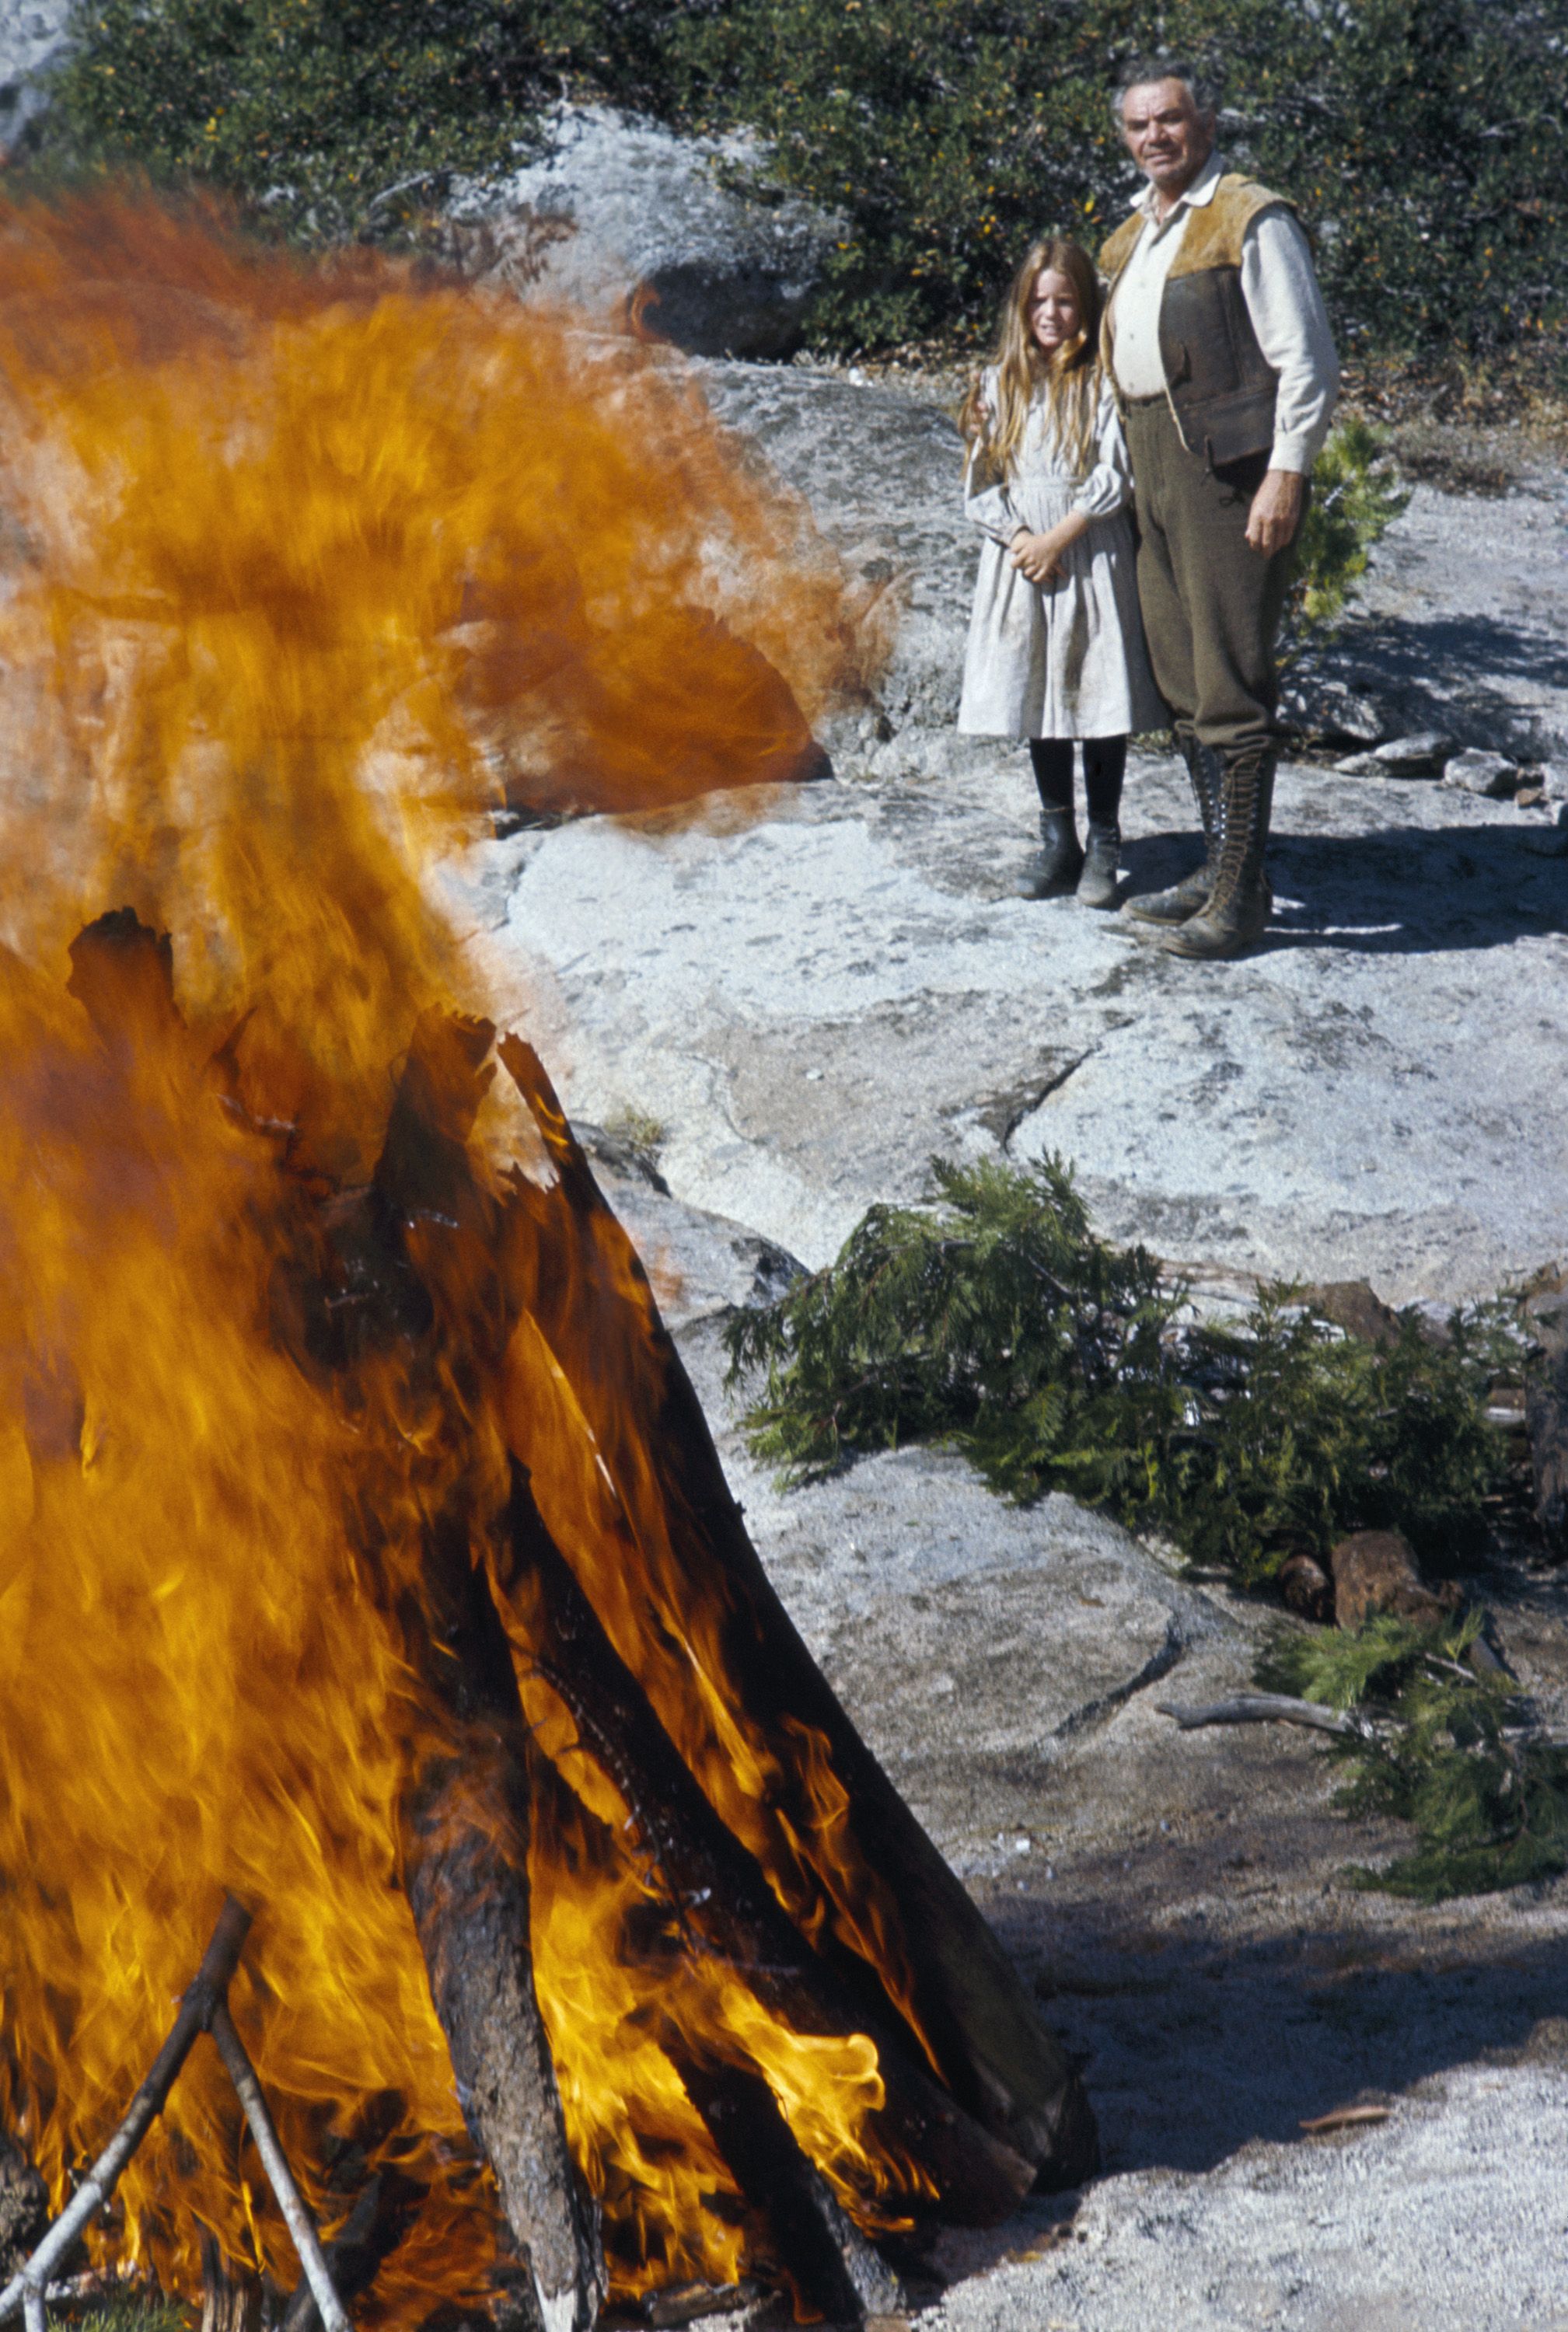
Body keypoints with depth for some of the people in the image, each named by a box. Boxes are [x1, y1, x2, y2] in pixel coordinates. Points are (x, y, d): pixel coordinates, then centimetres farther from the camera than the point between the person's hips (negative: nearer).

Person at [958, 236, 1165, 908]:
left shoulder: (1104, 382, -3)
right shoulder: (1001, 384, 7)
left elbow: (1115, 479, -9)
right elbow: (978, 485, 5)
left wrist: (1058, 538, -14)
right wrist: (1020, 539, -9)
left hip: (1093, 561, -4)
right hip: (1021, 562, 4)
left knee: (1100, 699, -2)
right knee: (1038, 701, 8)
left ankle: (1104, 842, 7)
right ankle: (1057, 839, 17)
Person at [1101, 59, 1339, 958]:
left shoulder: (1251, 220, -6)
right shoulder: (1129, 240, 18)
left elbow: (1308, 361, -10)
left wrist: (1286, 474, -18)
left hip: (1230, 467, -9)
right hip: (1154, 469, 9)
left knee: (1231, 689, -9)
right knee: (1184, 685, 12)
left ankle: (1243, 894, -6)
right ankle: (1219, 871, 21)